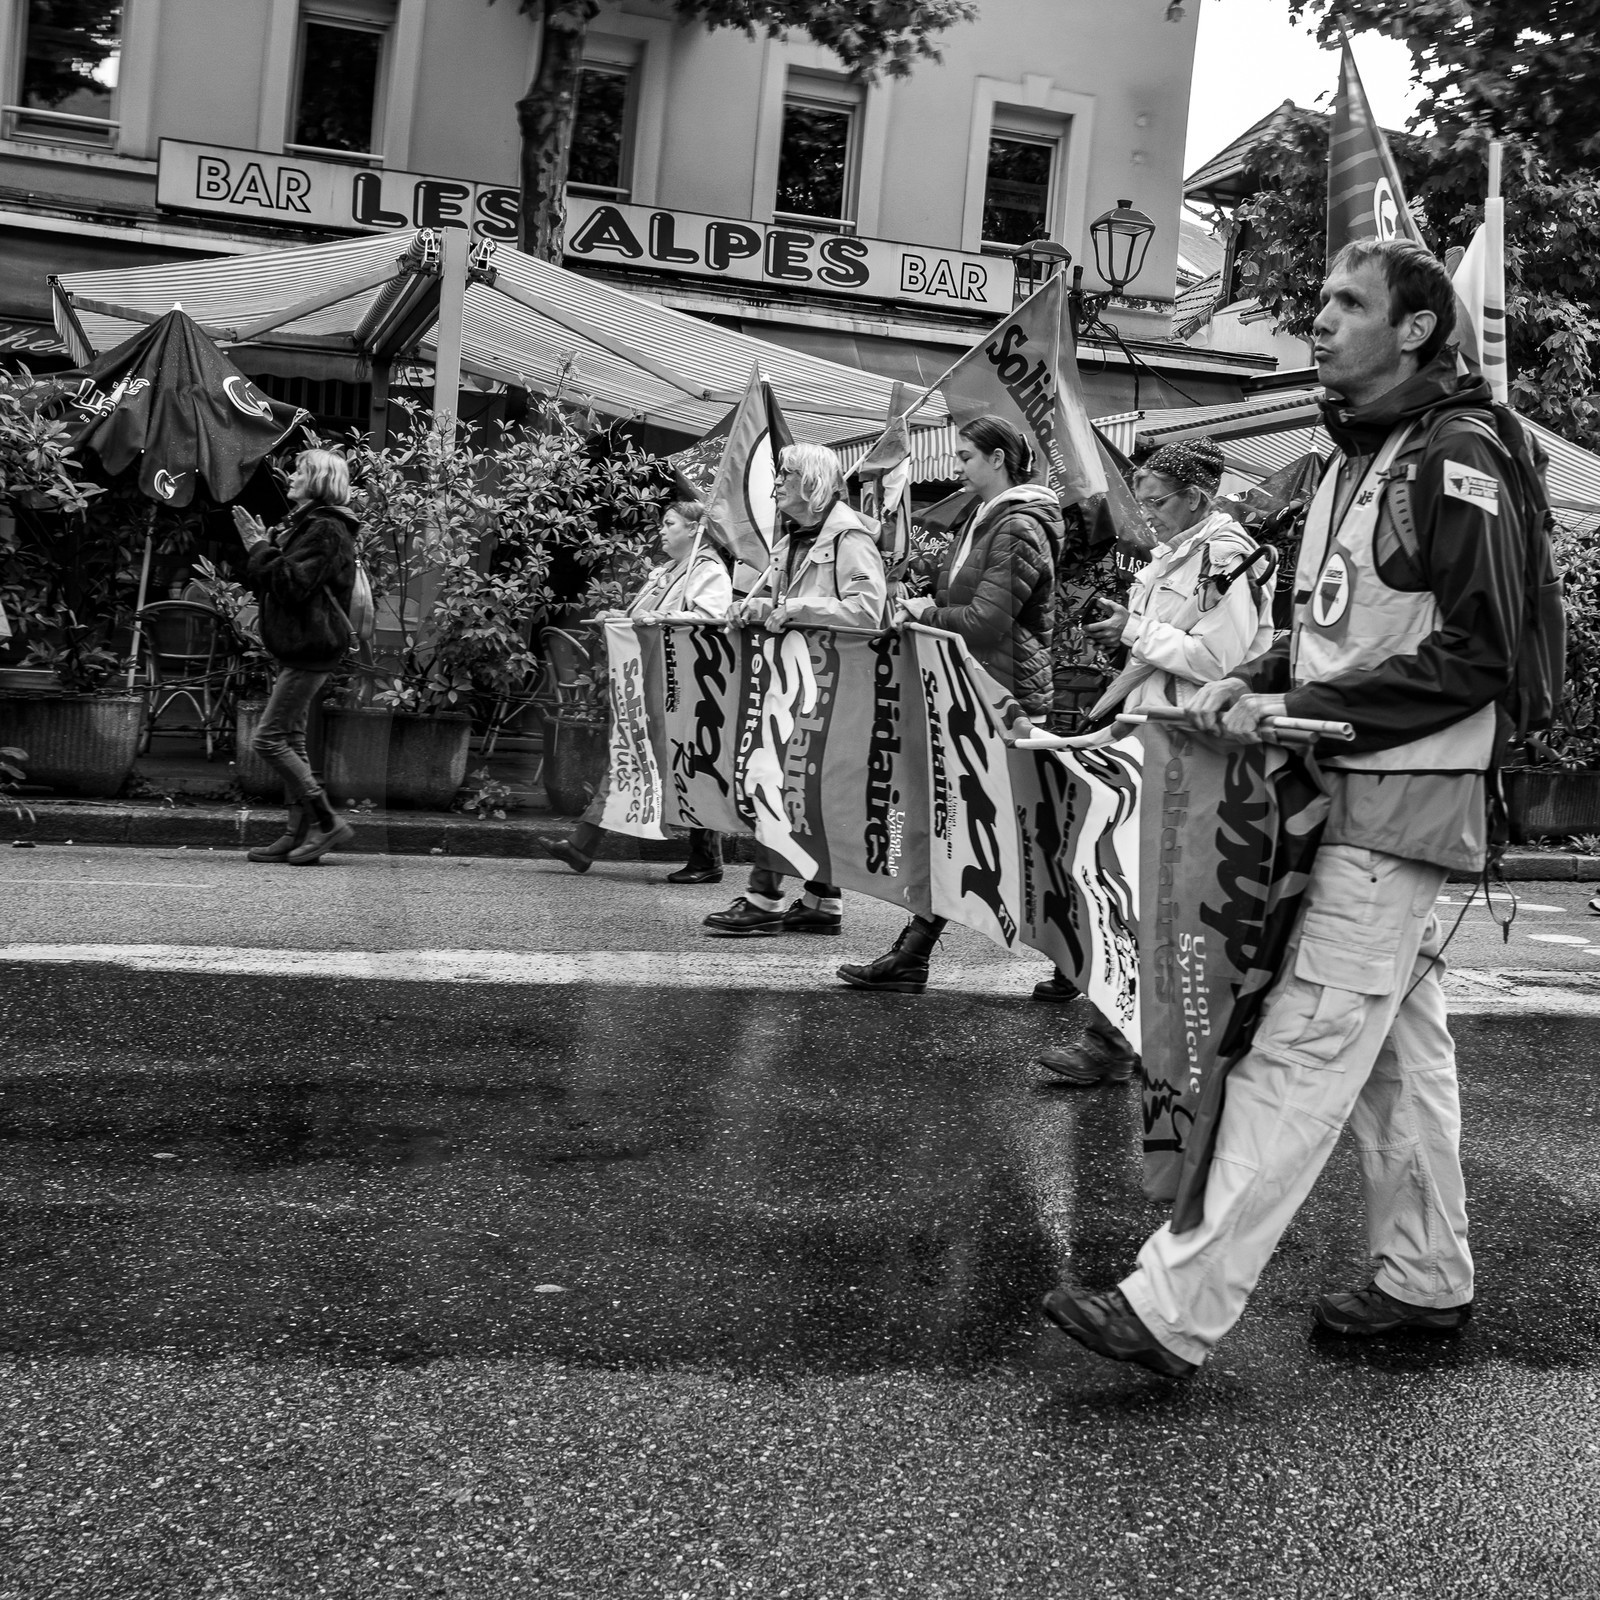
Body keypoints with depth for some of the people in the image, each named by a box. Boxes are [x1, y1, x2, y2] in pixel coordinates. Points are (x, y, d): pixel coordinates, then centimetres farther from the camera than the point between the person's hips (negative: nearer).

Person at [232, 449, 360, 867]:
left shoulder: (326, 530, -13)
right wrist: (259, 547, 4)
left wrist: (260, 548, -13)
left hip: (311, 647, -10)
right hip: (294, 645, 10)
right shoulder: (301, 525, 20)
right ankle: (299, 833, 13)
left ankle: (328, 822, -7)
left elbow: (292, 584, -24)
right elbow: (263, 585, 20)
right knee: (291, 740, 10)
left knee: (269, 739, -11)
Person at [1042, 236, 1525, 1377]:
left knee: (1300, 1051, -10)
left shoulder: (1457, 452, -11)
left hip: (1405, 800, -9)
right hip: (1351, 792, 9)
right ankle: (1427, 1280, 28)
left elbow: (1480, 653, -17)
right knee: (1401, 1045, 15)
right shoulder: (1358, 459, 17)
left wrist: (1306, 709, -18)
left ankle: (1176, 1312, -10)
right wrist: (1254, 683, 2)